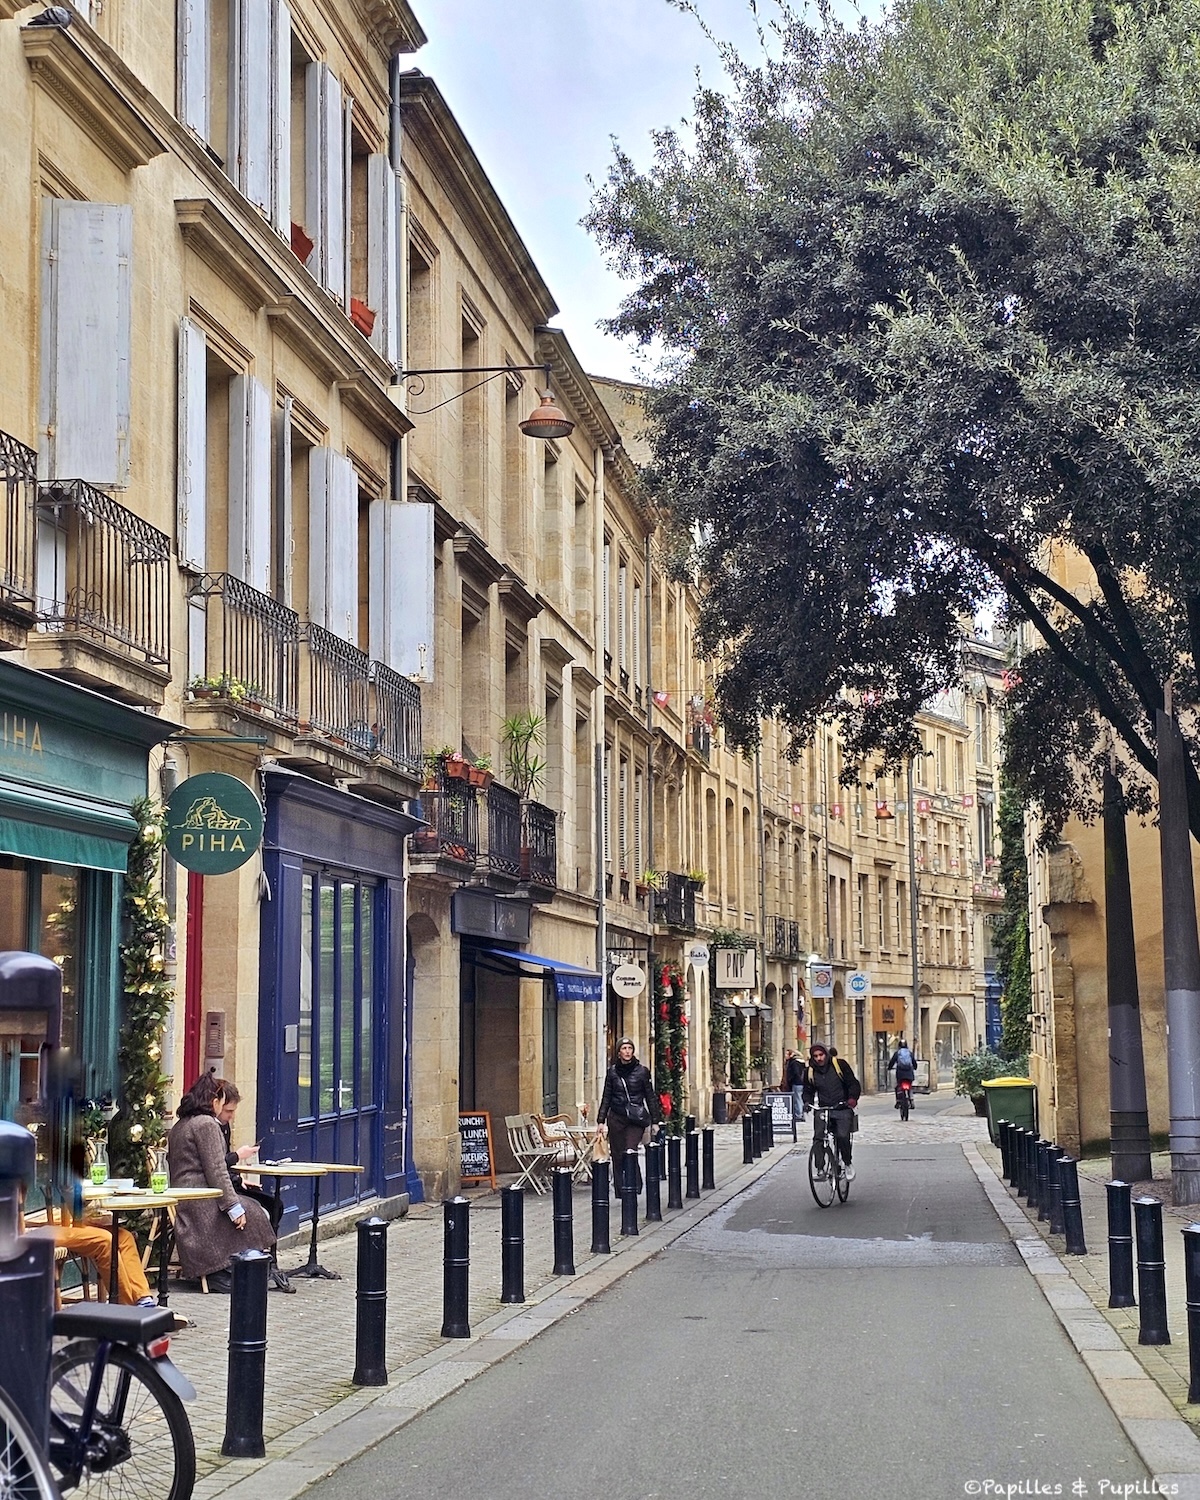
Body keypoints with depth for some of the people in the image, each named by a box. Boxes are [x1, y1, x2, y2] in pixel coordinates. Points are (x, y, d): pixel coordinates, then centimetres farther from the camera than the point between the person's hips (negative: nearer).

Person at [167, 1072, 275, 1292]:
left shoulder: (179, 1125, 19)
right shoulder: (206, 1124, -12)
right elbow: (216, 1171, -17)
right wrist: (233, 1206, -17)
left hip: (181, 1199, 10)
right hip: (200, 1202, -10)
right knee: (256, 1215, 0)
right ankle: (221, 1275, -1)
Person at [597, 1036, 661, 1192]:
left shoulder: (642, 1071, 0)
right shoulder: (612, 1071, 6)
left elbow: (650, 1097, 4)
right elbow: (606, 1098, 11)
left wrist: (655, 1121, 2)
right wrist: (601, 1120, 6)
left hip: (636, 1120, -3)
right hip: (616, 1119, 3)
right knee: (618, 1156, 2)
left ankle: (635, 1189, -4)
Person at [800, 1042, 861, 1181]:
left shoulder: (840, 1064, -2)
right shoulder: (810, 1071, 7)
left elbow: (853, 1084, 0)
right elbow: (807, 1090, 16)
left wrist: (852, 1099, -18)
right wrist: (807, 1102, -5)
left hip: (842, 1108, -3)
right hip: (823, 1110, 3)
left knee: (842, 1136, -22)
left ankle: (848, 1164, 0)